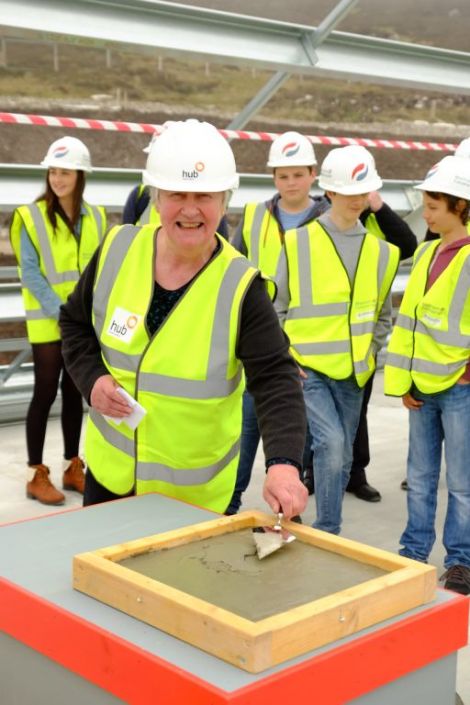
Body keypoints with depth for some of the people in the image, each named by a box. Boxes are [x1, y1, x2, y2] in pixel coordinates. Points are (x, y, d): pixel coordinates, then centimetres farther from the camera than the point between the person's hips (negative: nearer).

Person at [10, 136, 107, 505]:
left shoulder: (96, 217, 5)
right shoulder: (31, 217, -8)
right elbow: (30, 274, -11)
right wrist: (61, 312, -18)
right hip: (47, 323, -4)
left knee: (75, 392, 11)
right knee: (46, 392, -2)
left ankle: (73, 467, 22)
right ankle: (36, 474, 8)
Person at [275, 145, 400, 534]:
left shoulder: (380, 252, 7)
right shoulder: (297, 243, -4)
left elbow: (383, 314, 19)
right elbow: (275, 306, 2)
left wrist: (371, 357, 9)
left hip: (352, 373, 4)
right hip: (306, 368, -4)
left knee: (342, 458, 11)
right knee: (331, 443, -20)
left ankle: (329, 534, 26)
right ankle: (327, 532, -6)